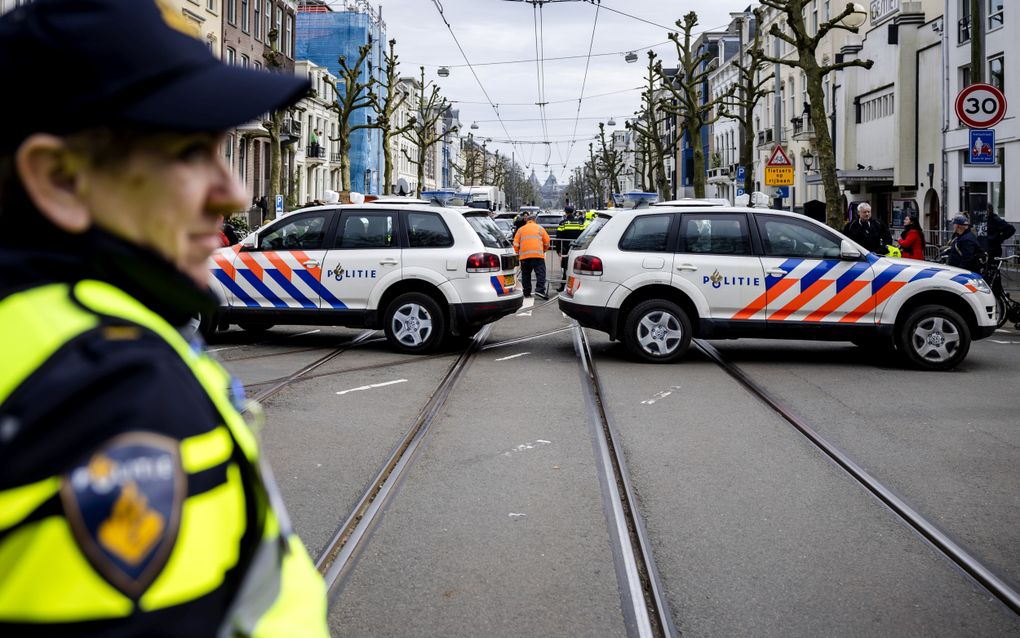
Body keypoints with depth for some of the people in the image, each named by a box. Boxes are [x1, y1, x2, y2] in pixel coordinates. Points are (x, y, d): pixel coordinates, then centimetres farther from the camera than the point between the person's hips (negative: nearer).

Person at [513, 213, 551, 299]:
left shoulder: (520, 229, 16)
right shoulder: (540, 228, 14)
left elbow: (516, 244, 10)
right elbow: (547, 242, 13)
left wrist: (517, 253, 21)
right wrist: (544, 250, 30)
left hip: (524, 255, 2)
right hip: (538, 254, -2)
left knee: (526, 274, 10)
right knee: (540, 273, -5)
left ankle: (526, 293, 9)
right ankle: (540, 290, -21)